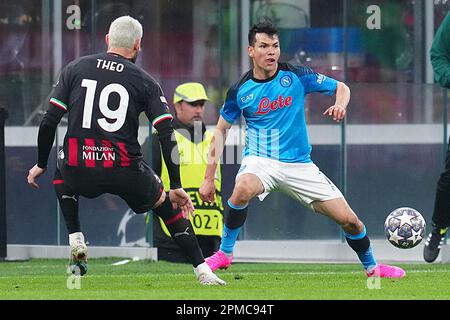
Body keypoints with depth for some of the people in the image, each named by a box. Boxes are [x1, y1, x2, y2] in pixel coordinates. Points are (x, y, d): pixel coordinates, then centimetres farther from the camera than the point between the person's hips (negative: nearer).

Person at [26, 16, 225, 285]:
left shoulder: (74, 69, 10)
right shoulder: (146, 82, 6)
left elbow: (49, 123, 6)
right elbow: (167, 137, -1)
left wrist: (41, 165, 19)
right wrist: (177, 188, 4)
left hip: (79, 172, 1)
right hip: (125, 172, -1)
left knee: (61, 166, 37)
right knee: (165, 201, 26)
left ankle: (76, 242, 23)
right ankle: (203, 271, 18)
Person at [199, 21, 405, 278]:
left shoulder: (296, 76, -3)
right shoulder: (240, 90, -2)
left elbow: (341, 87, 7)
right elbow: (222, 130, 8)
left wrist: (340, 105, -17)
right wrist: (209, 177, 3)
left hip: (299, 164, 1)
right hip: (260, 160, -1)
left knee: (349, 220, -3)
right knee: (244, 188, -39)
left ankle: (372, 267, 26)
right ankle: (225, 253, -20)